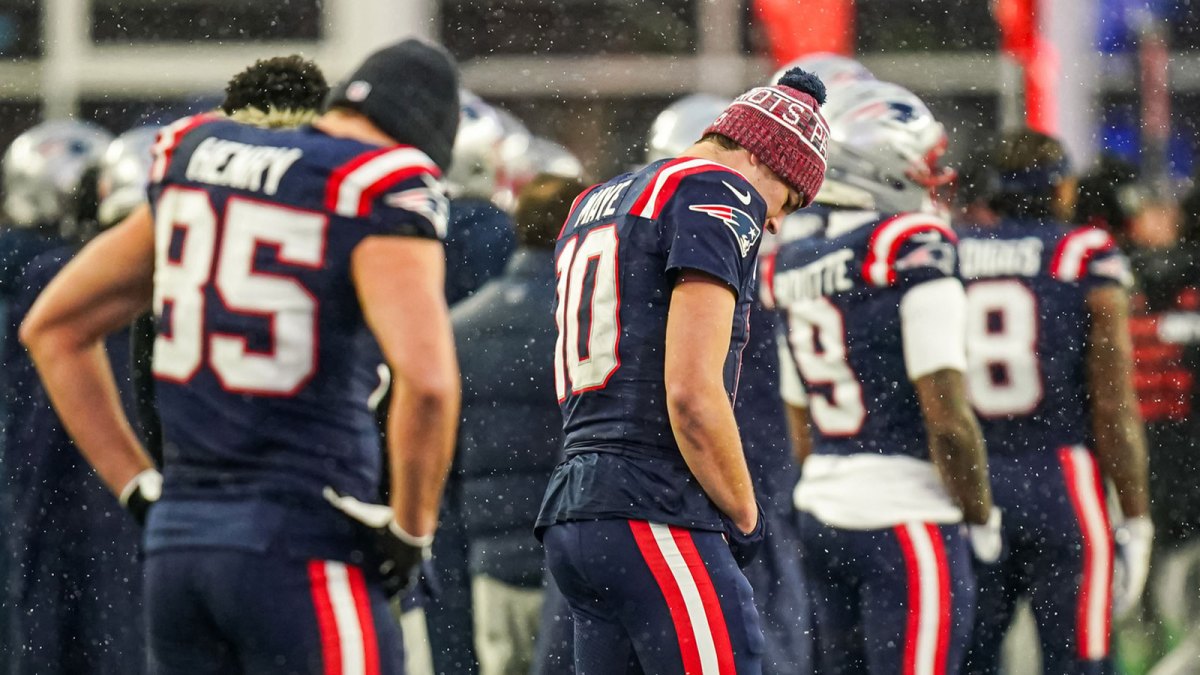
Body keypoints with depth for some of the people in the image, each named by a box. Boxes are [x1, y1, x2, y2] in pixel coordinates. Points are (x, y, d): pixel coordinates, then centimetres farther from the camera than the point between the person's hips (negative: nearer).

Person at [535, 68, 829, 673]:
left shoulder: (593, 206, 24)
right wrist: (744, 517, -3)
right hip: (655, 523, -9)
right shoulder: (722, 199, -5)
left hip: (573, 511, 9)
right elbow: (692, 395, -14)